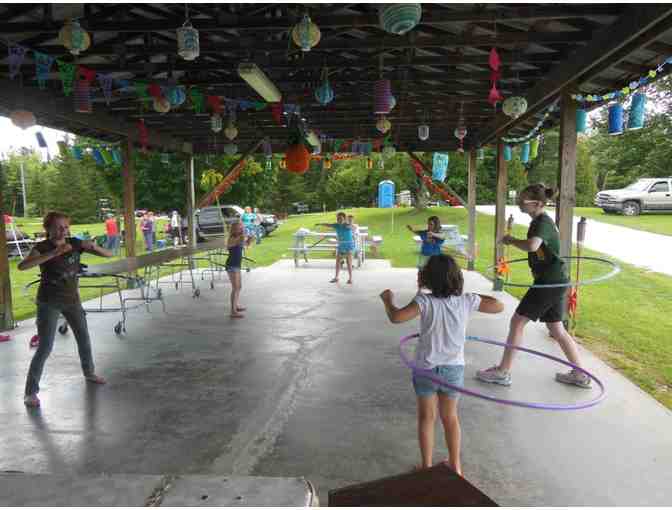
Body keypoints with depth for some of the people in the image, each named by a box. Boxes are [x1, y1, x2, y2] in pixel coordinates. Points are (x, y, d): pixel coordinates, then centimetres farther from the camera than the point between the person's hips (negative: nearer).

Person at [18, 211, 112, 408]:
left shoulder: (75, 243, -6)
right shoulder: (42, 247, -15)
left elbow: (108, 254, -8)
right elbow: (22, 266, -35)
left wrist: (93, 246, -28)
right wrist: (54, 253, -41)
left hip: (72, 299, 5)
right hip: (49, 303, -4)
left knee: (84, 339, 16)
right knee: (45, 348, -7)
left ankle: (89, 373, 39)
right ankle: (30, 392, 8)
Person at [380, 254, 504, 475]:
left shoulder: (425, 301, -20)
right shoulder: (467, 301, -10)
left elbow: (396, 317, -29)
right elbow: (498, 306, 1)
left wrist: (387, 299, -10)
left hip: (427, 368, -3)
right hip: (454, 368, 3)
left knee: (426, 418, 15)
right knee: (450, 417, 21)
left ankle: (427, 467, 26)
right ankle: (455, 465, 34)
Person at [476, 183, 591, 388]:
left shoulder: (542, 222, -16)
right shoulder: (541, 221, 14)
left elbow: (532, 246, -36)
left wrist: (511, 240, -20)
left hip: (549, 282, -10)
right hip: (556, 281, 10)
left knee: (517, 322, -4)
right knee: (557, 329, 16)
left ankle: (503, 372, 3)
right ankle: (580, 375, 24)